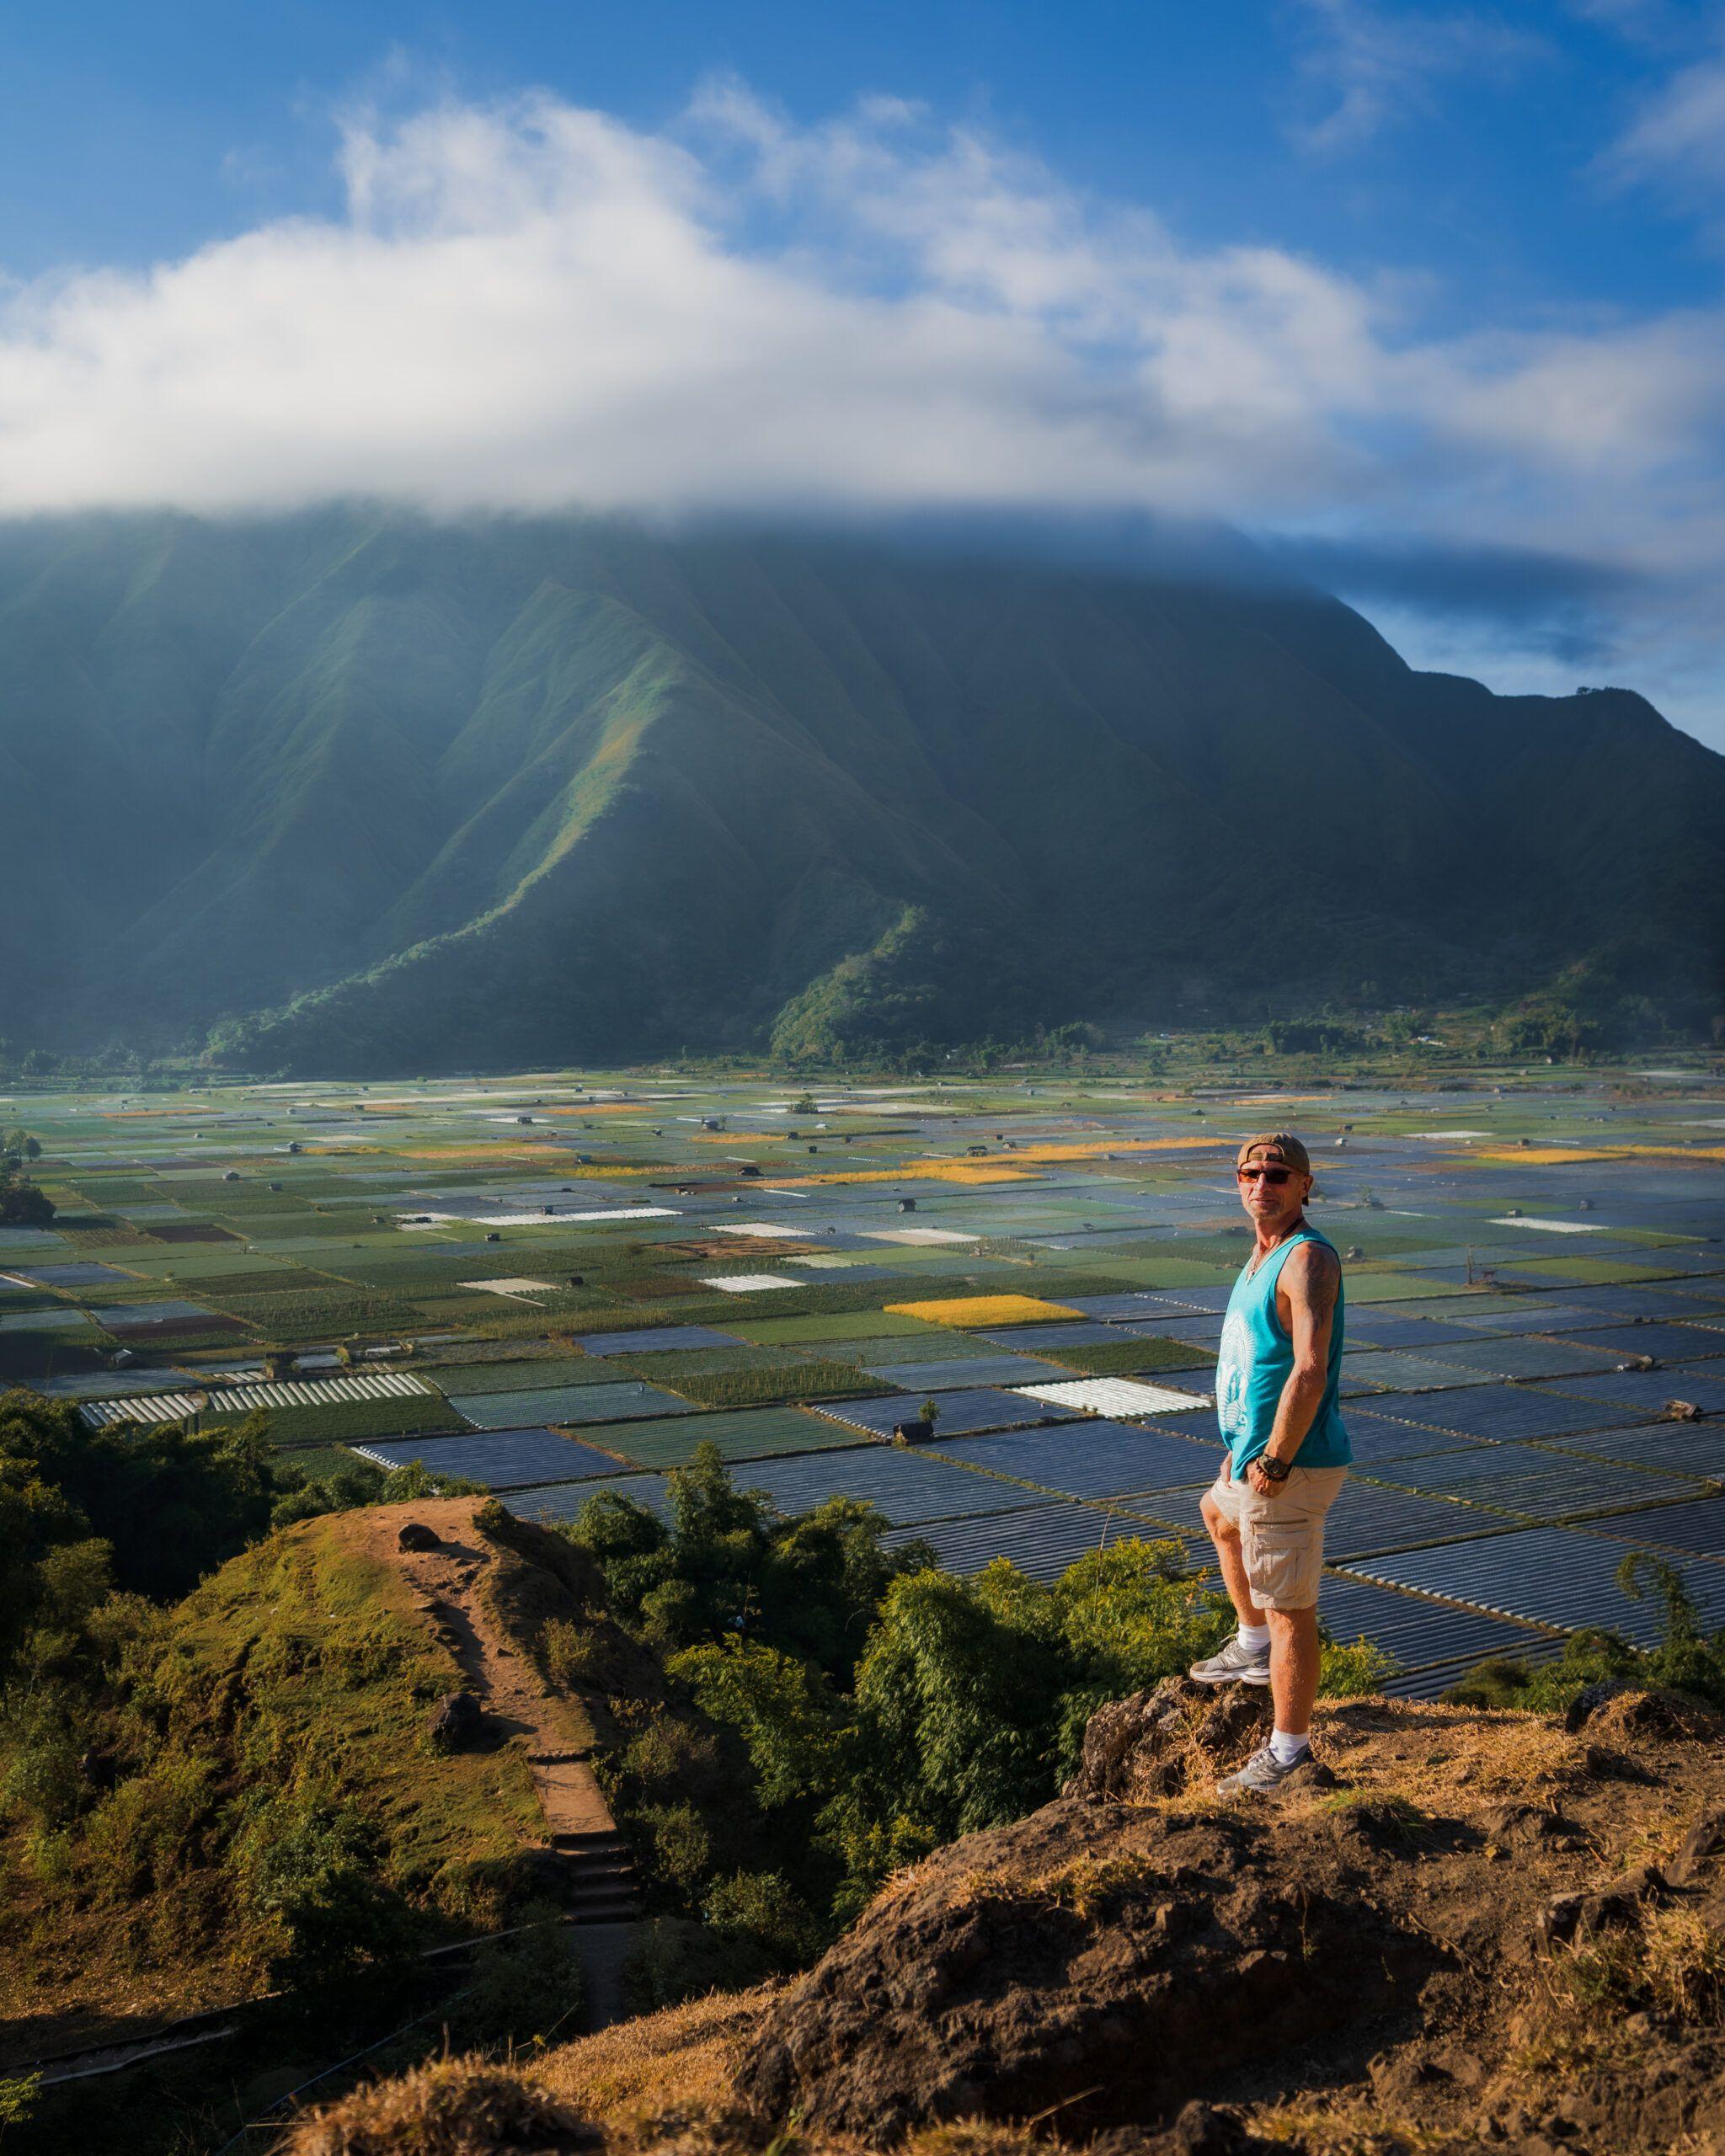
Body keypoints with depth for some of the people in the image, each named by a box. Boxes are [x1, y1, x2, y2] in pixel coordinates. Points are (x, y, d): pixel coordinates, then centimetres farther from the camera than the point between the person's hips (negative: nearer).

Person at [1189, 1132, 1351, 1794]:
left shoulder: (1308, 1259, -21)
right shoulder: (1263, 1253, 11)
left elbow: (1310, 1372, -31)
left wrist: (1273, 1461, -25)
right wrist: (1244, 1443, 20)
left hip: (1290, 1466, -11)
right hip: (1257, 1451, 11)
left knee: (1289, 1607, -2)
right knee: (1220, 1516, 35)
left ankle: (1289, 1752, 10)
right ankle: (1253, 1649, 50)